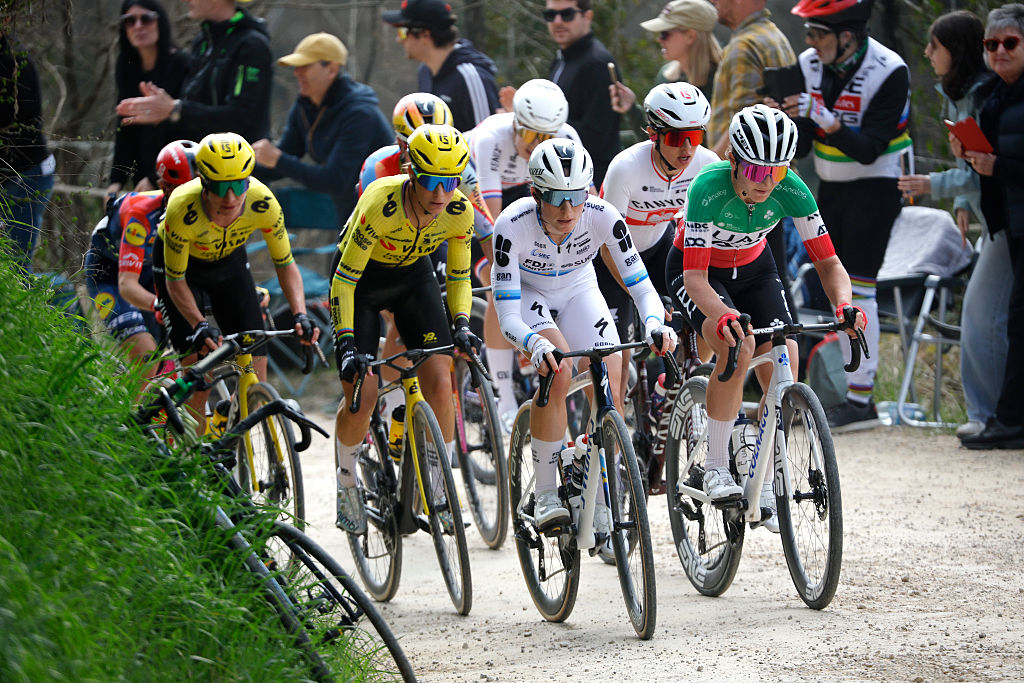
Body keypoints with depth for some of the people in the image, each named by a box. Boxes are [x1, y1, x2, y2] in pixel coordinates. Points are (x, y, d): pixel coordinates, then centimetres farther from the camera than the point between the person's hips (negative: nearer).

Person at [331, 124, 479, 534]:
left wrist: (461, 325, -21)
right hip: (361, 282, -3)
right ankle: (346, 482, 17)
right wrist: (347, 344, -34)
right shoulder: (381, 204, -35)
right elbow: (344, 281, -28)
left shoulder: (459, 212, -22)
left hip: (413, 277, 3)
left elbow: (458, 276, -5)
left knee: (440, 384, -13)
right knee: (362, 396, -11)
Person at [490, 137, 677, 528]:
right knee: (556, 370, -32)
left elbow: (642, 288, -27)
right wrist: (535, 344, -57)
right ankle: (545, 496, -22)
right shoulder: (513, 225, -35)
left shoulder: (602, 217, -30)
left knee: (610, 394, -15)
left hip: (578, 292, 3)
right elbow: (508, 318, -36)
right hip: (526, 294, -3)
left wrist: (655, 323, -49)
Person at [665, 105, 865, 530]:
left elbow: (828, 262, -21)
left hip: (752, 269, 4)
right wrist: (724, 316, -58)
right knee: (737, 347, -31)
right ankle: (716, 469, -18)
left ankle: (768, 490, -1)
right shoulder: (710, 188, -36)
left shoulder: (791, 191, -26)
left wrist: (844, 305, -42)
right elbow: (695, 277, -38)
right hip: (696, 269, -4)